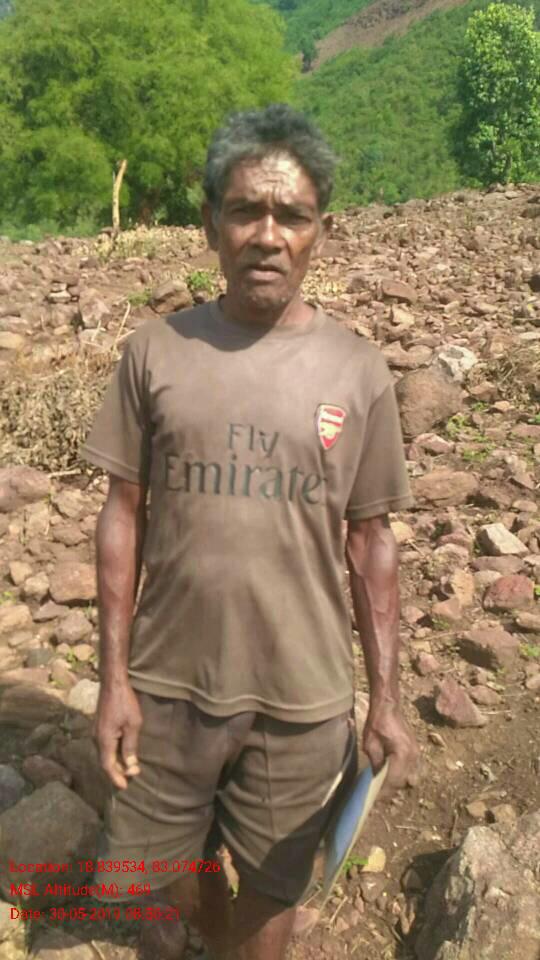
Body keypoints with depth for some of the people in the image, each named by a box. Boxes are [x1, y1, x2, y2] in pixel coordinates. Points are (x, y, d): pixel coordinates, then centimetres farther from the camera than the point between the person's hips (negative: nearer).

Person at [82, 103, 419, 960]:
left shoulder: (358, 371, -6)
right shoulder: (156, 351, -6)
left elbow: (370, 542, -1)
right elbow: (124, 516, -1)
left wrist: (386, 700, -2)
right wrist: (114, 675, -3)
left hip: (302, 697, -1)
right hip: (169, 681, 2)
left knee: (271, 885, 17)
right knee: (161, 866, 22)